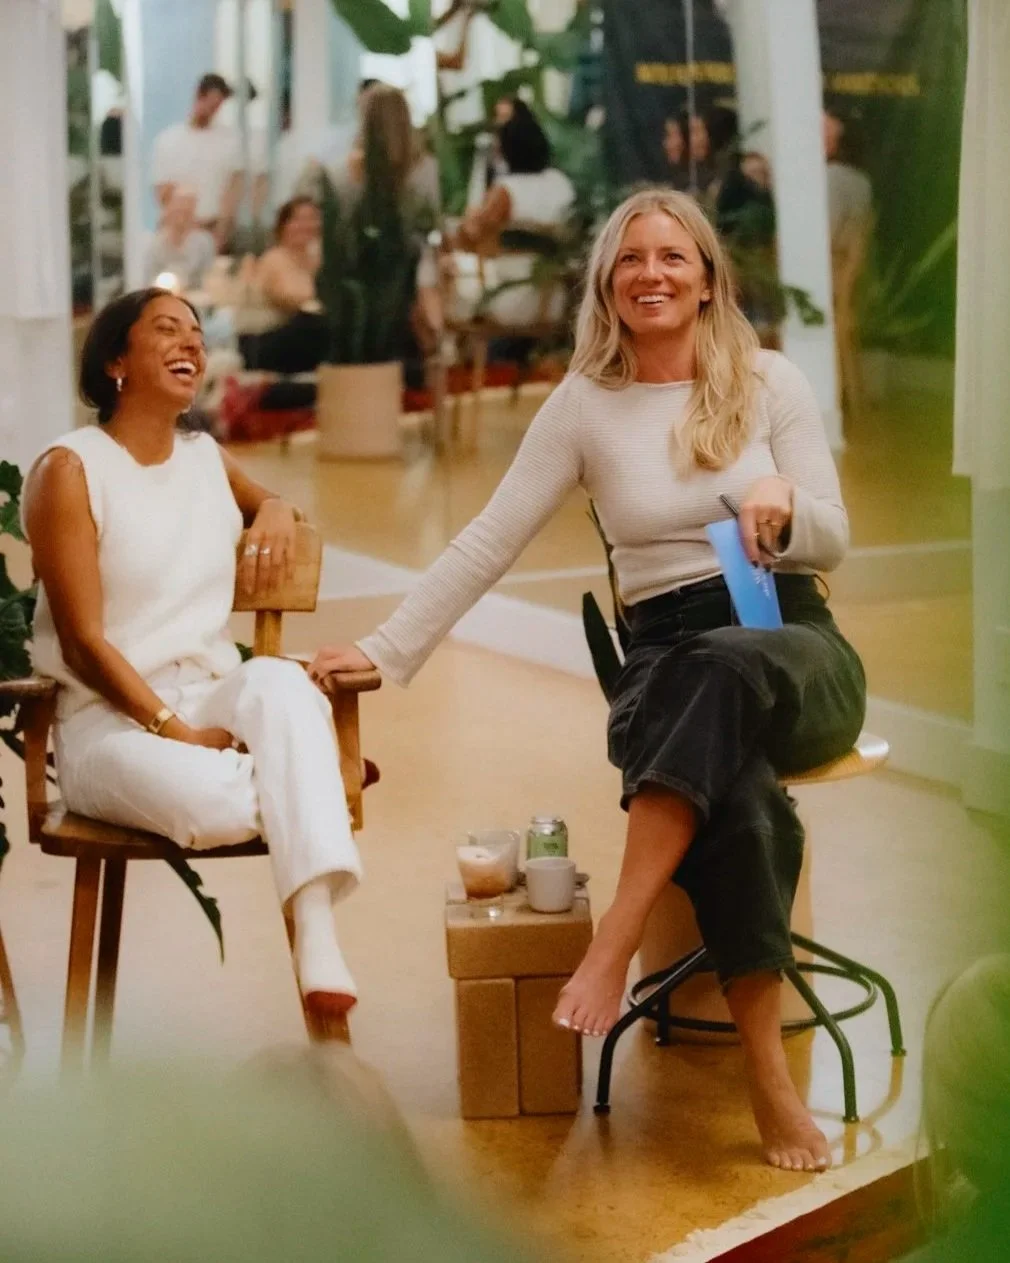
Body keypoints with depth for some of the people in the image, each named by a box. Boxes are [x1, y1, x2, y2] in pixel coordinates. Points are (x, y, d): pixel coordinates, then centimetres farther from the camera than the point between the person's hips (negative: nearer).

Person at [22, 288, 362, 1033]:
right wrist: (173, 730, -21)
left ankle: (318, 947, -44)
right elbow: (84, 642, -10)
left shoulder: (207, 459, 15)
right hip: (110, 720, -5)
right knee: (208, 798, -38)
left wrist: (276, 513, 14)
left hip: (216, 696, 5)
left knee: (280, 682, -33)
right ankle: (311, 776, -3)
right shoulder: (71, 469, -4)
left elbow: (274, 505, 40)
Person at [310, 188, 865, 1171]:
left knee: (725, 669, -40)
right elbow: (486, 545, 4)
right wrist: (385, 648, -4)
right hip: (664, 661, 0)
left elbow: (833, 543, 5)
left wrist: (784, 506, -19)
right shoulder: (584, 406, 6)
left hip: (795, 650, 0)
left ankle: (613, 945, -37)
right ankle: (768, 1079, -30)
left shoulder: (772, 382, 6)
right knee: (738, 797, -36)